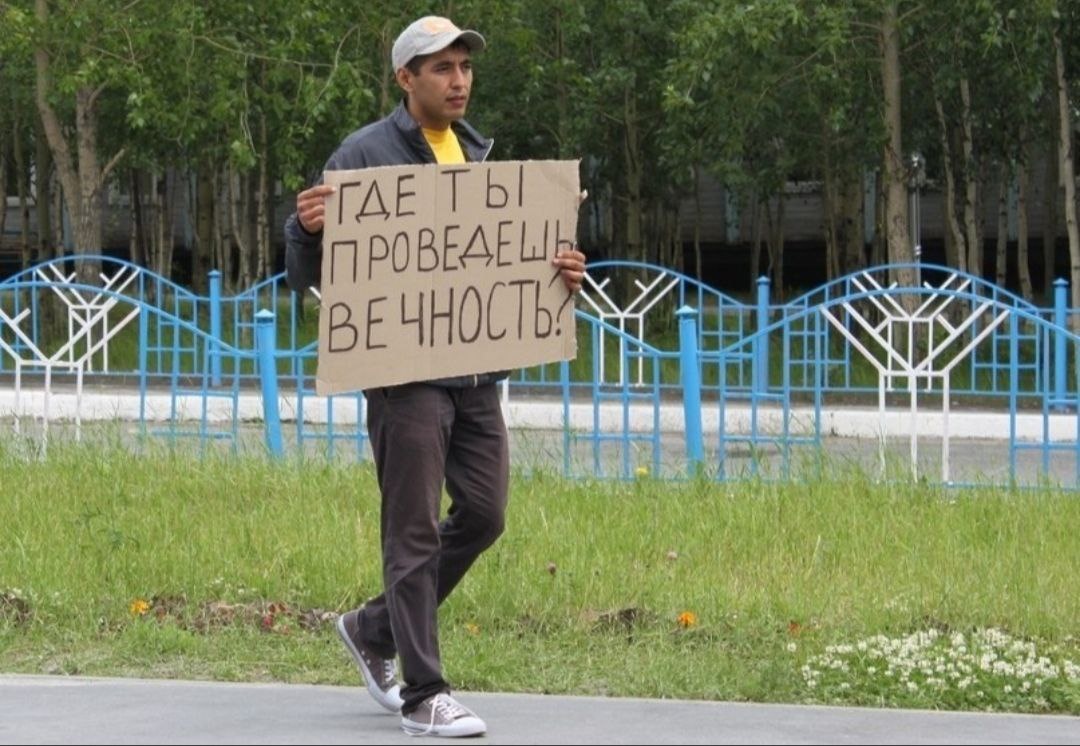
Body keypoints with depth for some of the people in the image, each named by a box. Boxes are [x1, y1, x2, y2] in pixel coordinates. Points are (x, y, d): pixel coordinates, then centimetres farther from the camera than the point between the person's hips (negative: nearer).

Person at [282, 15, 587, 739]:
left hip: (477, 368, 7)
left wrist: (559, 271, 1)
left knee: (483, 514, 8)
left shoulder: (478, 154, 15)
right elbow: (308, 275, -4)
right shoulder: (367, 154, -4)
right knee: (414, 530, -4)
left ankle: (376, 628, 26)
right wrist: (307, 229, -26)